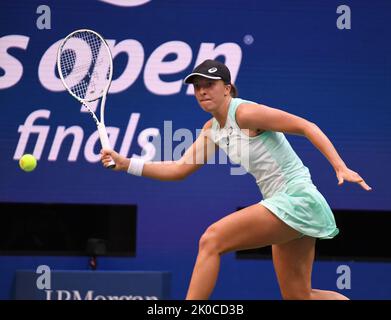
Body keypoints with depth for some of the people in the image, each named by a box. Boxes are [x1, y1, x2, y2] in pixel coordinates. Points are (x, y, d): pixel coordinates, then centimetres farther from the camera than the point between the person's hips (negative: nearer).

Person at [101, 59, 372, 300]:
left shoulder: (245, 113, -14)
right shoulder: (212, 129, 12)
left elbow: (307, 126, -13)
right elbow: (180, 168, 12)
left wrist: (341, 168, -21)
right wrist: (126, 164, 2)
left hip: (297, 198, -9)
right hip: (283, 203, 9)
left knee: (212, 240, -16)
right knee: (298, 296, 13)